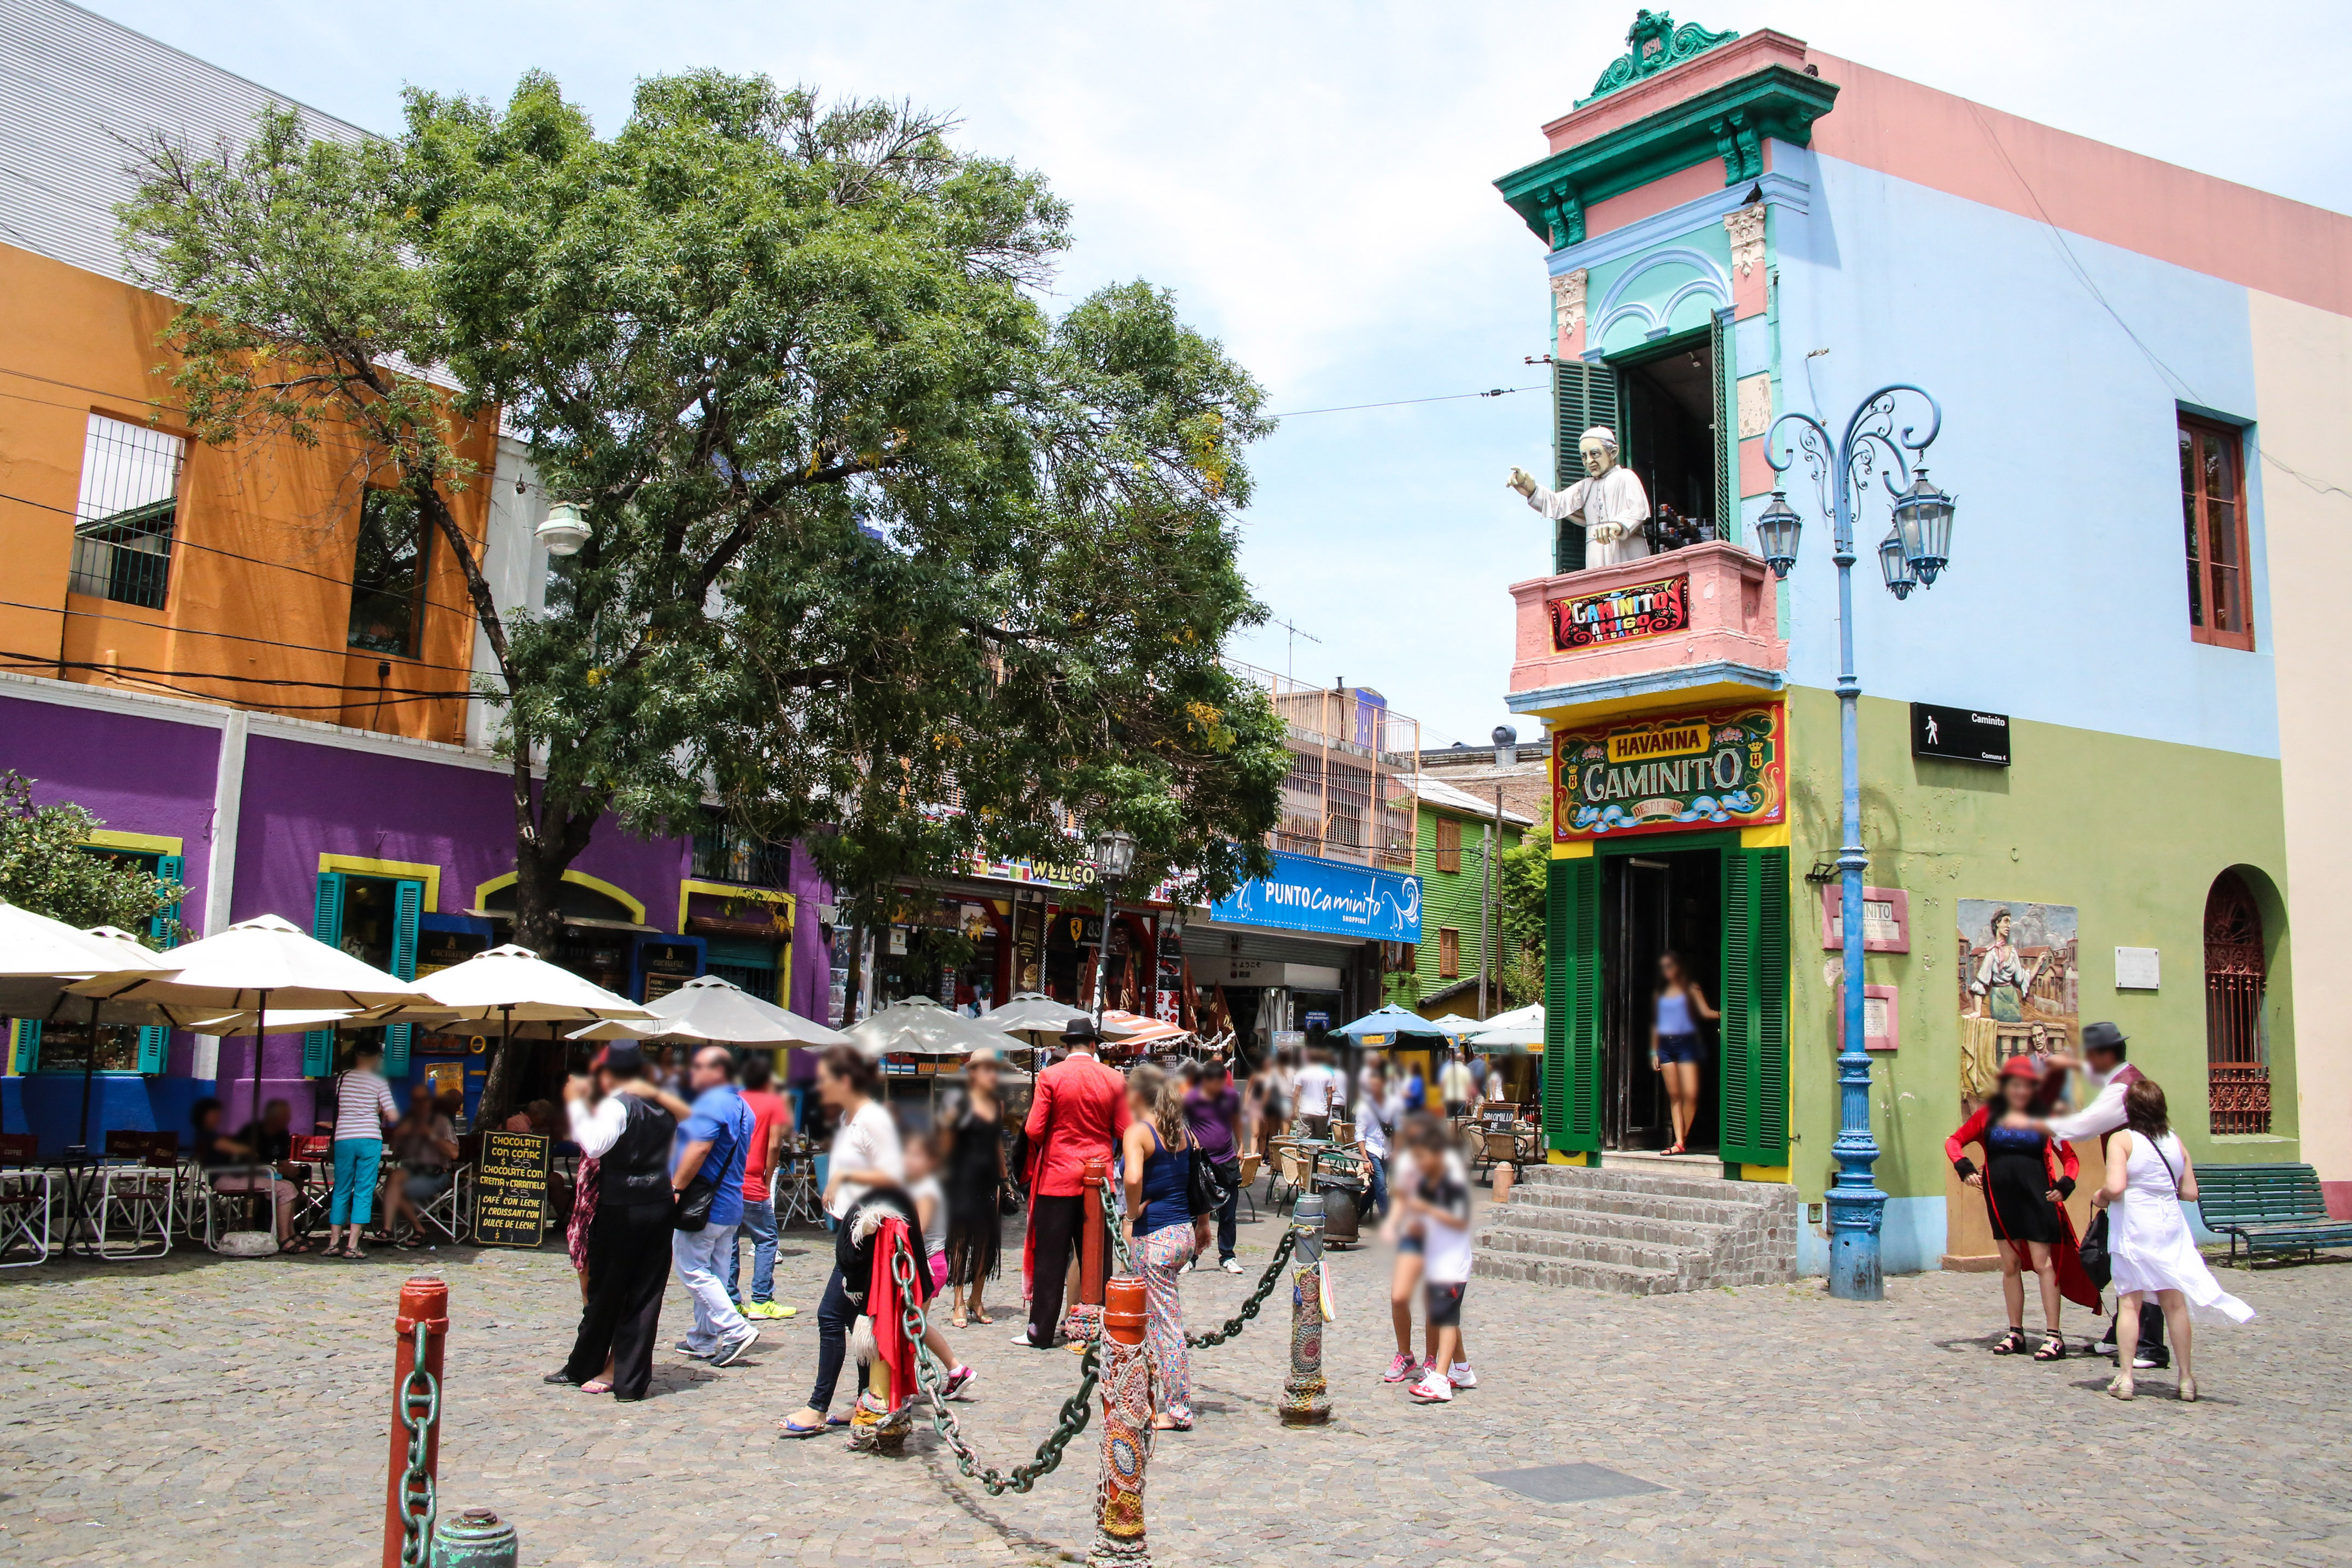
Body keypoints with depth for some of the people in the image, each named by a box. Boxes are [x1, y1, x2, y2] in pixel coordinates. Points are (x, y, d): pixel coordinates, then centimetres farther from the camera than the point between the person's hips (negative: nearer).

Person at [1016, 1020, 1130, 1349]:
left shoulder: (1050, 1077, -7)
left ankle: (1041, 1332, 8)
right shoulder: (1115, 1080, 0)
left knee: (1050, 1258, 4)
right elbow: (1124, 1133, 1)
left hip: (1057, 1176, -2)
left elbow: (1033, 1130, -9)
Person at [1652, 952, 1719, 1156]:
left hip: (1686, 1043, -4)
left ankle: (1684, 1137, 2)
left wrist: (1720, 1013, -27)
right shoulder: (1661, 993, 17)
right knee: (1674, 1095, 0)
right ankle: (1679, 1143, -1)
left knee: (1690, 1093, -13)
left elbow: (1705, 1012, -6)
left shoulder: (1690, 989, 6)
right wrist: (1654, 1051, 13)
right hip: (1665, 1045, 4)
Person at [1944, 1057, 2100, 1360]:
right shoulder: (1988, 1115, 6)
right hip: (2001, 1199, 3)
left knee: (2043, 1263, -4)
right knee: (2010, 1265, 8)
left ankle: (2054, 1336, 0)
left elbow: (2070, 1157, 6)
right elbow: (1954, 1141, 10)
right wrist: (1965, 1168, -7)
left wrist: (2064, 1185, -11)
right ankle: (2015, 1332, 16)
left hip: (2037, 1198, -2)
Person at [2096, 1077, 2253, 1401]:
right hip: (2170, 1227, 4)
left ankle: (2125, 1377, 0)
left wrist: (2100, 1196, -1)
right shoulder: (2175, 1141, 5)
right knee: (2174, 1303, 11)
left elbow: (2115, 1186, -21)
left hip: (2133, 1229, -4)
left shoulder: (2122, 1140, -10)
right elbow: (2190, 1193, 7)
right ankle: (2186, 1378, 17)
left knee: (2130, 1302, 1)